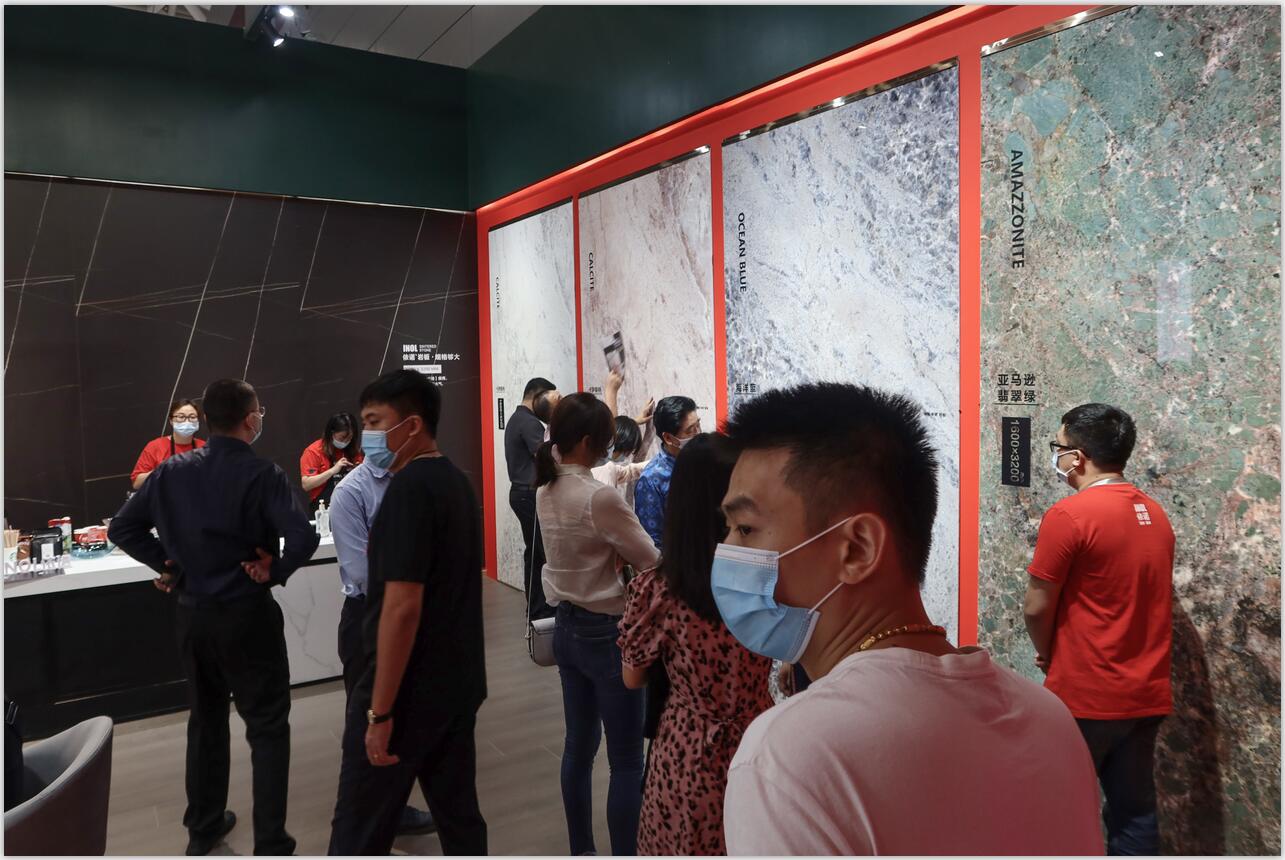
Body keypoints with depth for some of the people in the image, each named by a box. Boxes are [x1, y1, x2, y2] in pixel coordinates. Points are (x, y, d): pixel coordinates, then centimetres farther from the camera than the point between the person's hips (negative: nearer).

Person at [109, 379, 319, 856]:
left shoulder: (171, 472, -1)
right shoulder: (262, 475, -18)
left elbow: (121, 528, 3)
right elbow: (303, 538, -29)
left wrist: (168, 563, 5)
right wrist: (274, 571, -13)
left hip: (191, 615, 6)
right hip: (247, 617, -5)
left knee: (205, 721, 22)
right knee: (267, 729, 6)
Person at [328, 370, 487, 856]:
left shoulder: (409, 488, -19)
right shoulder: (456, 482, 9)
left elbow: (403, 605, -23)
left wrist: (380, 710, -20)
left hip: (407, 692, -8)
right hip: (458, 682, 9)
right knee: (460, 815, 15)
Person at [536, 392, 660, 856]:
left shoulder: (546, 491, 2)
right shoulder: (600, 496, -23)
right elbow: (650, 561, -14)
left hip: (567, 627, 9)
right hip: (608, 632, -9)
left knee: (579, 746, 19)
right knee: (626, 760, 4)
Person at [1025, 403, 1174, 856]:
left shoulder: (1069, 515, -17)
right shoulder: (1156, 514, 7)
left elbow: (1037, 607, -14)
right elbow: (1136, 596, 14)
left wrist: (1046, 653, 6)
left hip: (1084, 696, -7)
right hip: (1146, 694, 7)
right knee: (1135, 811, 14)